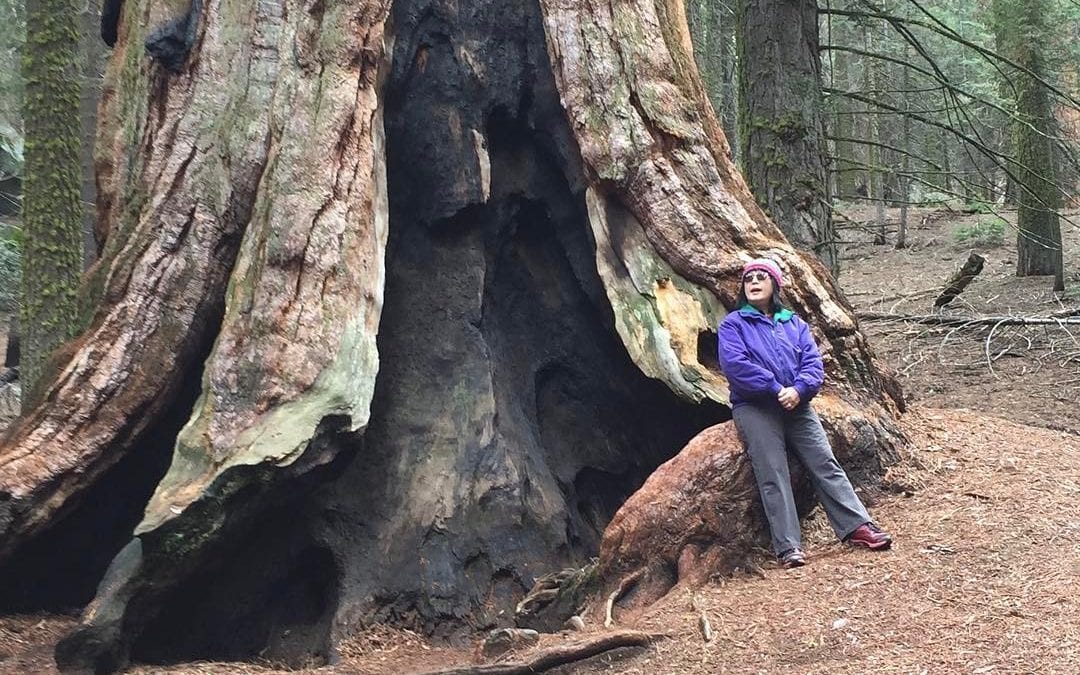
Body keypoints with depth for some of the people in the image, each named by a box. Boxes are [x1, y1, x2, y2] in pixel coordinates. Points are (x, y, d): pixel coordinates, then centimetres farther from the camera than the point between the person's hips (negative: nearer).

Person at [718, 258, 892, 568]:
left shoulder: (794, 323, 19)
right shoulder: (733, 324, 7)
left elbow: (813, 362, 6)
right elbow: (735, 364, -10)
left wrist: (798, 389, -15)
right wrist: (776, 389, -17)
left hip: (796, 406, 4)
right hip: (754, 408, -4)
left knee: (825, 465, -5)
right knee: (773, 476, -13)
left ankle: (858, 526, -8)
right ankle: (788, 547, -19)